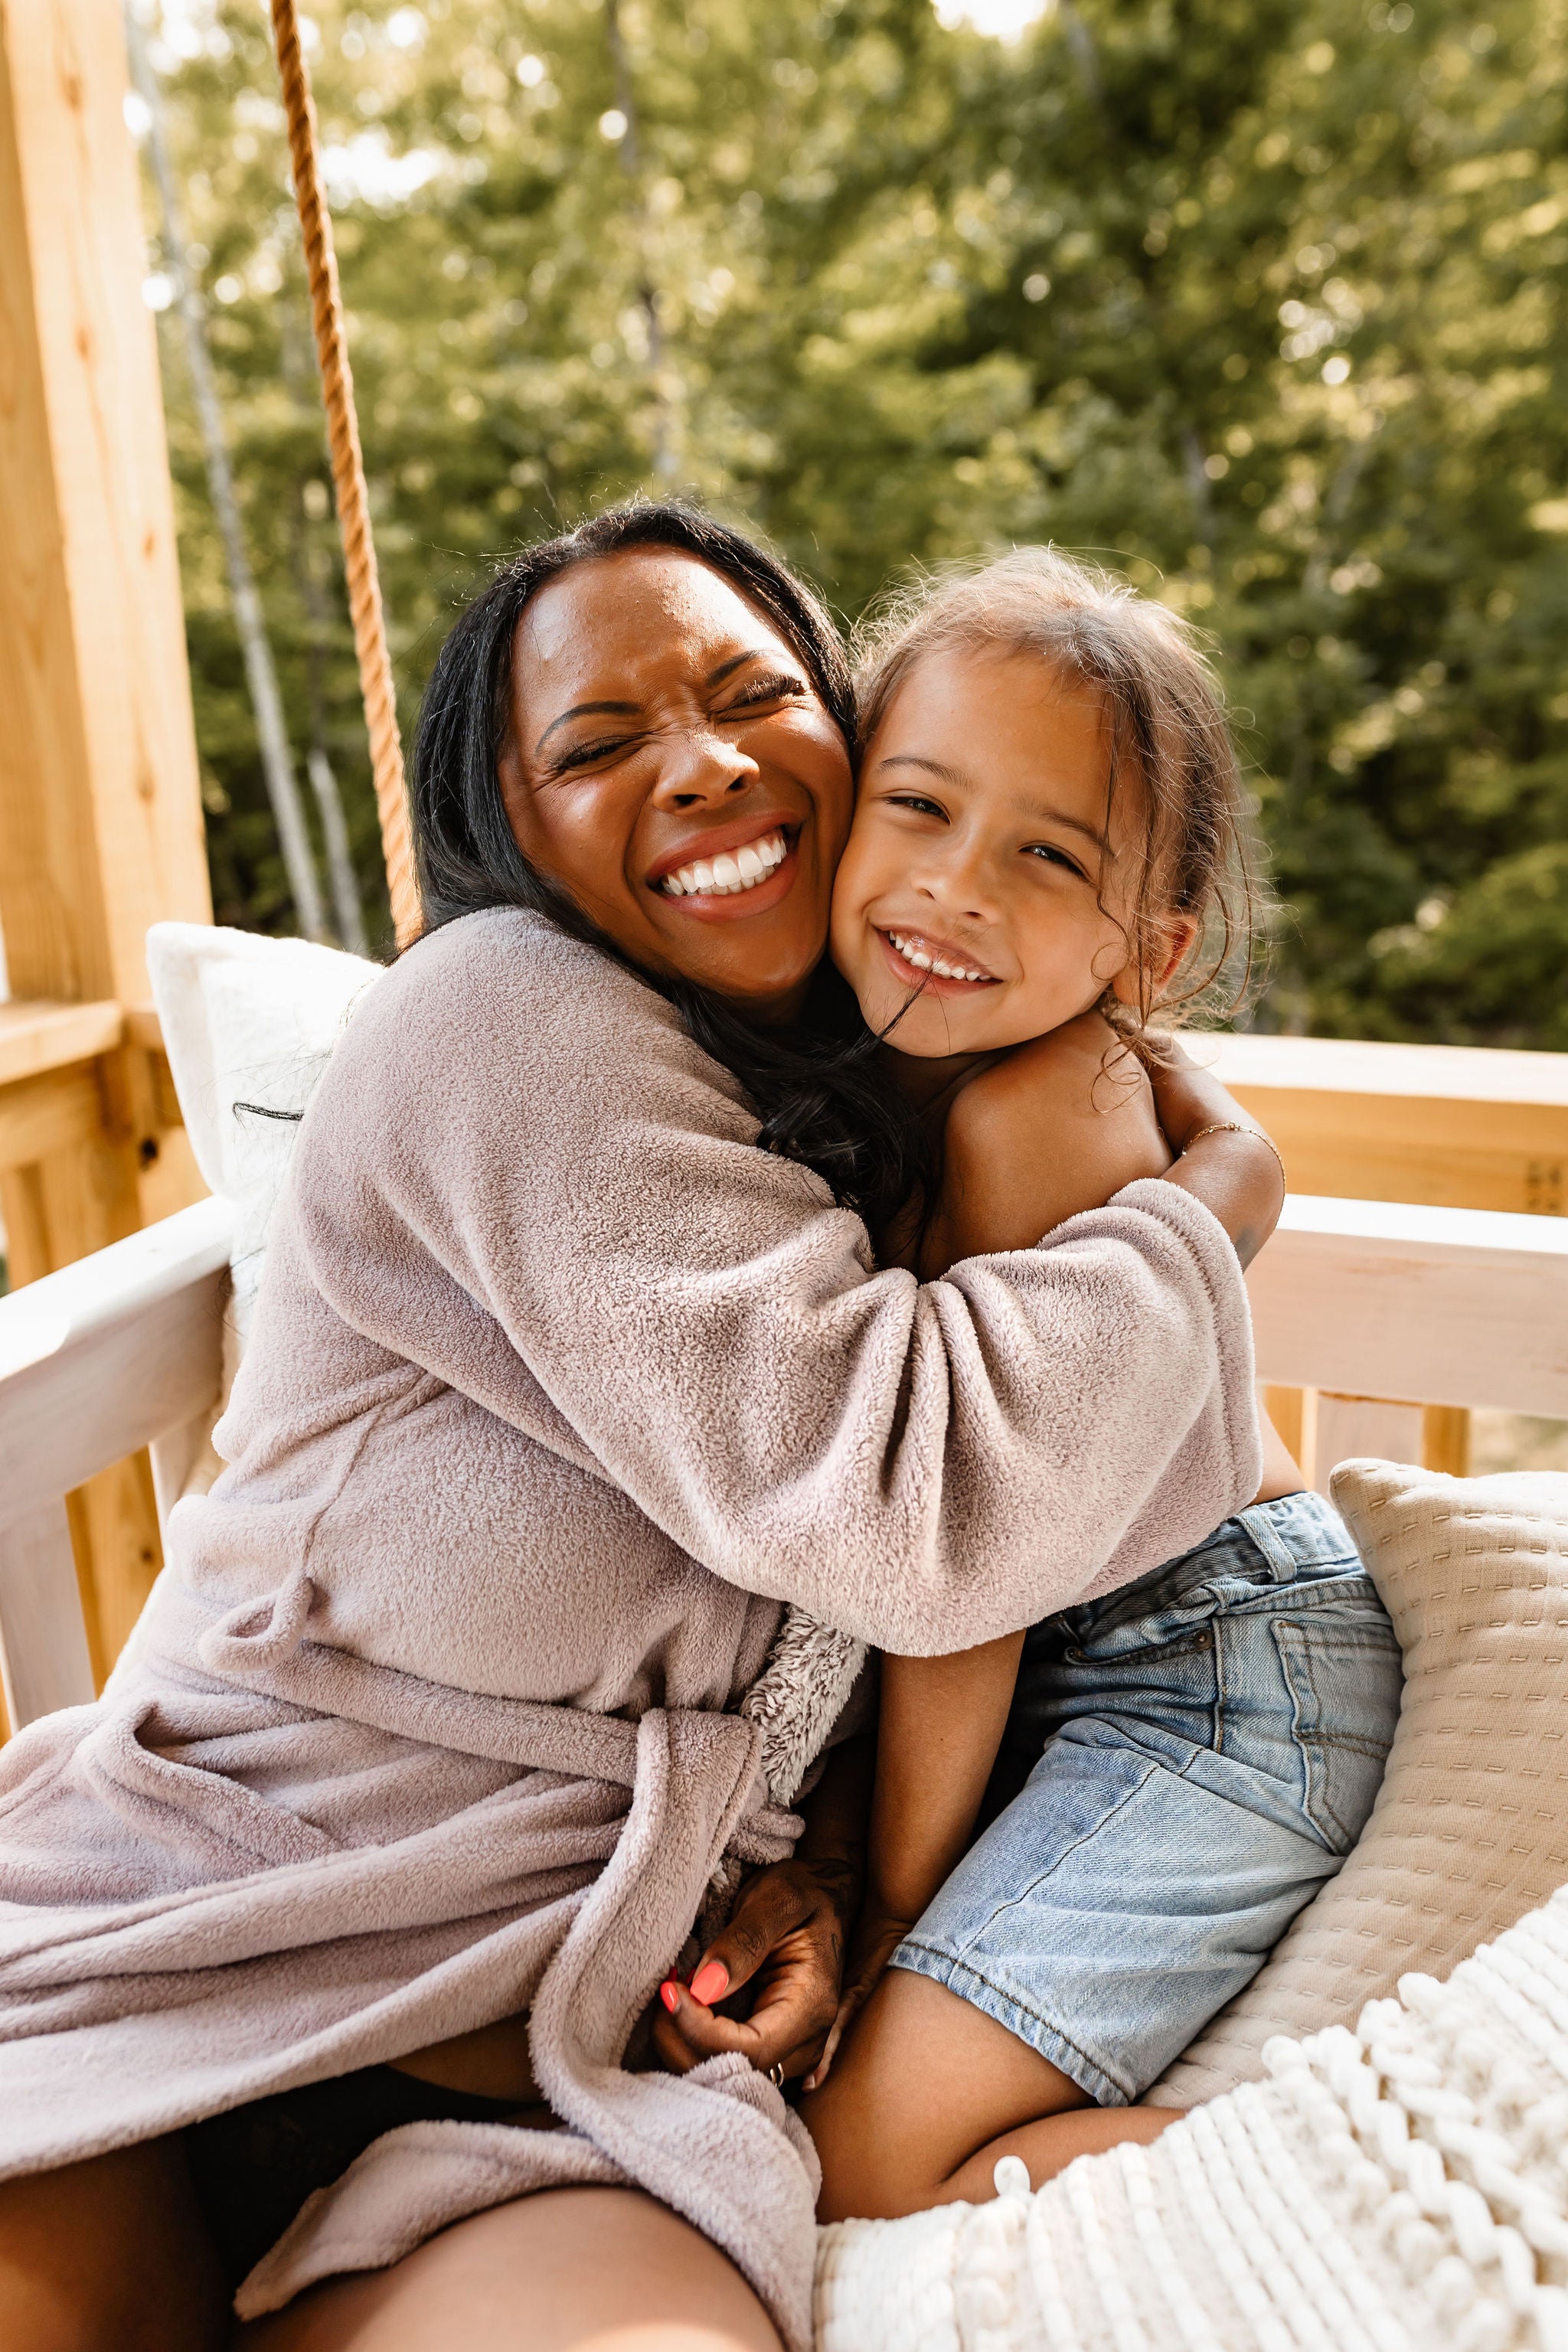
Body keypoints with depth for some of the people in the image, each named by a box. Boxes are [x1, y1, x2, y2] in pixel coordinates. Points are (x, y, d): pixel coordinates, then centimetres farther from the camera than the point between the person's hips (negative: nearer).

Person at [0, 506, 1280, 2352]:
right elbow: (907, 1509, -20)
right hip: (204, 1944, -4)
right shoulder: (508, 1015, -11)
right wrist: (1215, 1198, -5)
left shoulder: (841, 1115, 14)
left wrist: (811, 1860, -1)